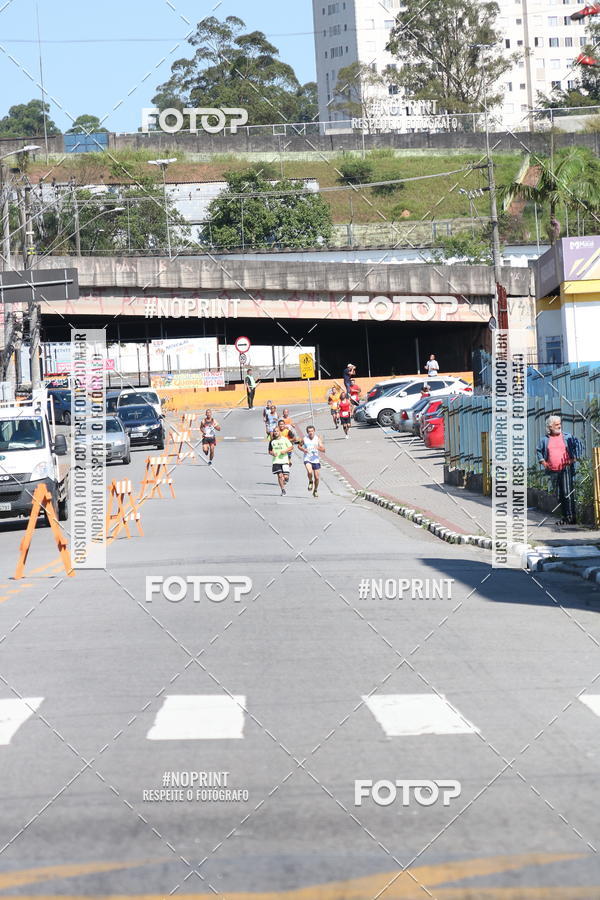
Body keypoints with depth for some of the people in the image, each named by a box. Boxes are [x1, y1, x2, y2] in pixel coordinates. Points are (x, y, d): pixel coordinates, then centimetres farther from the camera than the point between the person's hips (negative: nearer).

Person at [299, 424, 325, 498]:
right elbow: (300, 446, 13)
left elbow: (323, 450, -9)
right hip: (307, 459, -1)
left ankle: (315, 490, 29)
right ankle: (310, 481, 3)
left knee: (316, 477, 5)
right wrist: (303, 449, -9)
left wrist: (319, 448, -30)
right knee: (309, 472, -29)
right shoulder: (304, 439, -5)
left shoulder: (318, 439, -6)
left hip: (316, 460, 1)